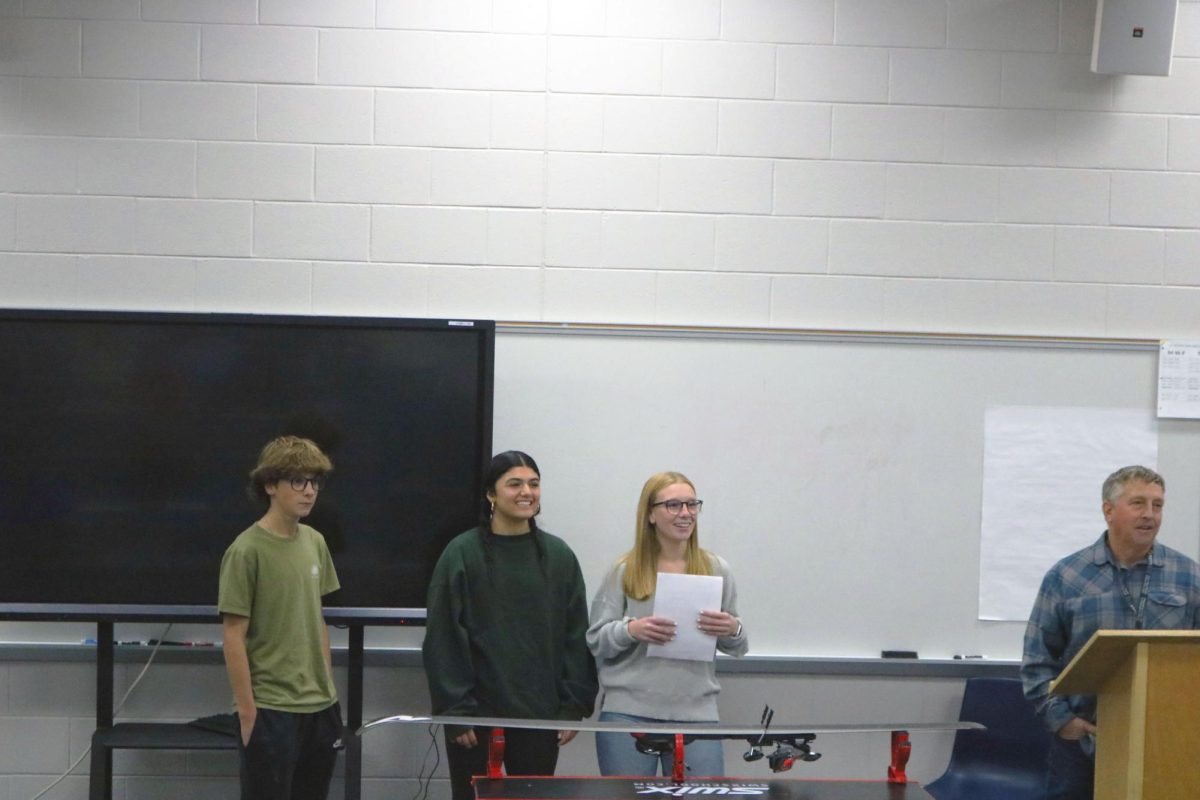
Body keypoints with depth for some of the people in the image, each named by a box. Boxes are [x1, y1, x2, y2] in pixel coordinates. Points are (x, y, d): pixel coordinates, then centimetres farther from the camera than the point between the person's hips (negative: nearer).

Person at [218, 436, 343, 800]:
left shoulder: (315, 543, 7)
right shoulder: (247, 551, -13)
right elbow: (234, 637, -13)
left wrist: (327, 687, 13)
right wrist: (247, 711, -14)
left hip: (319, 706, 7)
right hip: (270, 710, -7)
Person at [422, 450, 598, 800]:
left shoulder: (559, 555, 6)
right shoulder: (462, 554, -4)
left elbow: (577, 637, 7)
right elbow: (443, 640, -6)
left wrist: (574, 706, 1)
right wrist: (455, 710, -10)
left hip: (541, 716, 3)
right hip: (477, 716, -3)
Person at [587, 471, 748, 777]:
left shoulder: (716, 569, 8)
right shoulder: (625, 571, 3)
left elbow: (738, 648, 14)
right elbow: (595, 641, 4)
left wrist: (733, 631, -9)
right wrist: (630, 630, -16)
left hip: (696, 713, 1)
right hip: (627, 712, -1)